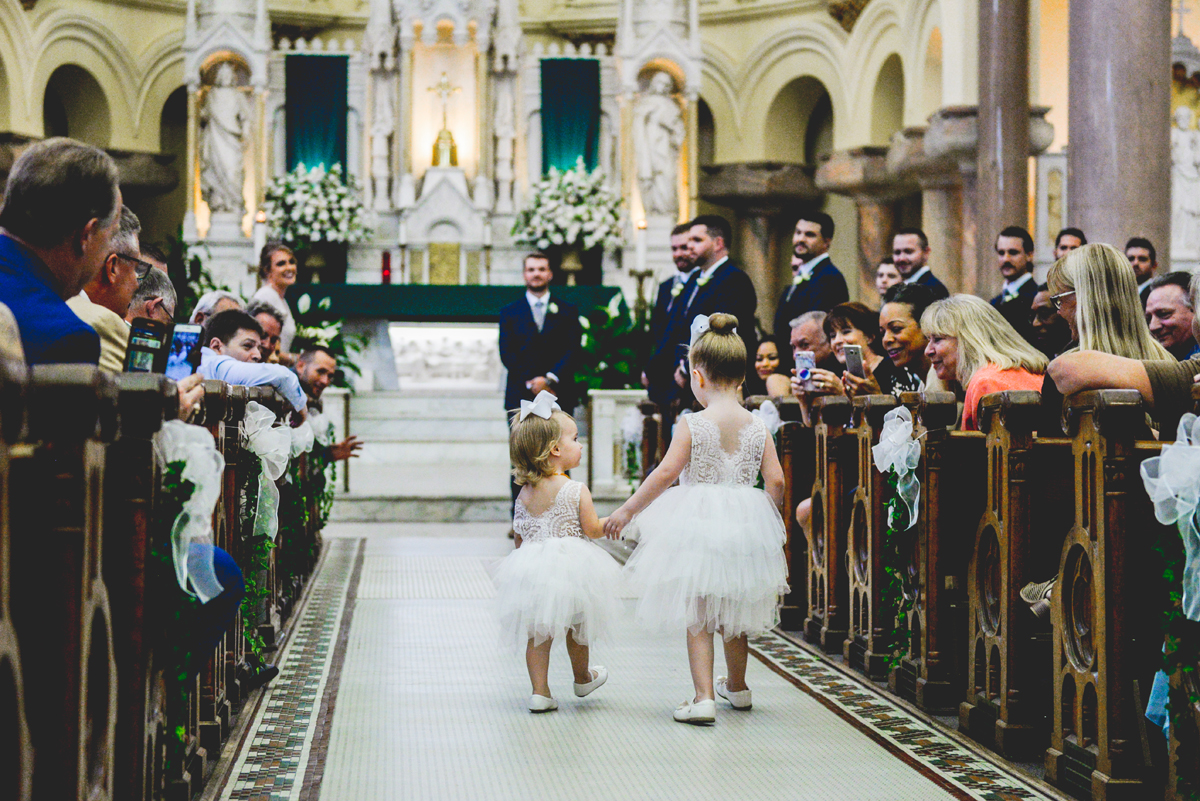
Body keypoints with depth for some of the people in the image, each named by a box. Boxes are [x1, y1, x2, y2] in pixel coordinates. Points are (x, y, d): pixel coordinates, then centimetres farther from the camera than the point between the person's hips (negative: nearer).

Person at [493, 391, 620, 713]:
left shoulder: (524, 494, 4)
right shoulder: (577, 491, -11)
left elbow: (520, 536, 11)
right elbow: (593, 530, -8)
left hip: (531, 569, 3)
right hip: (569, 567, -3)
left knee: (536, 632, 9)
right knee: (576, 627, 17)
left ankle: (540, 691, 7)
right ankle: (583, 678, 37)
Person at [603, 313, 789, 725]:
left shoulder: (692, 425, -11)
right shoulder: (758, 428, 1)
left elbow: (666, 473, -16)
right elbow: (775, 481, -3)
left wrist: (627, 510, -9)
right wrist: (767, 517, 16)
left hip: (697, 526, -5)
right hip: (743, 526, 5)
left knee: (696, 616, 2)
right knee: (733, 612, 22)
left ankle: (703, 698, -9)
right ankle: (737, 687, 39)